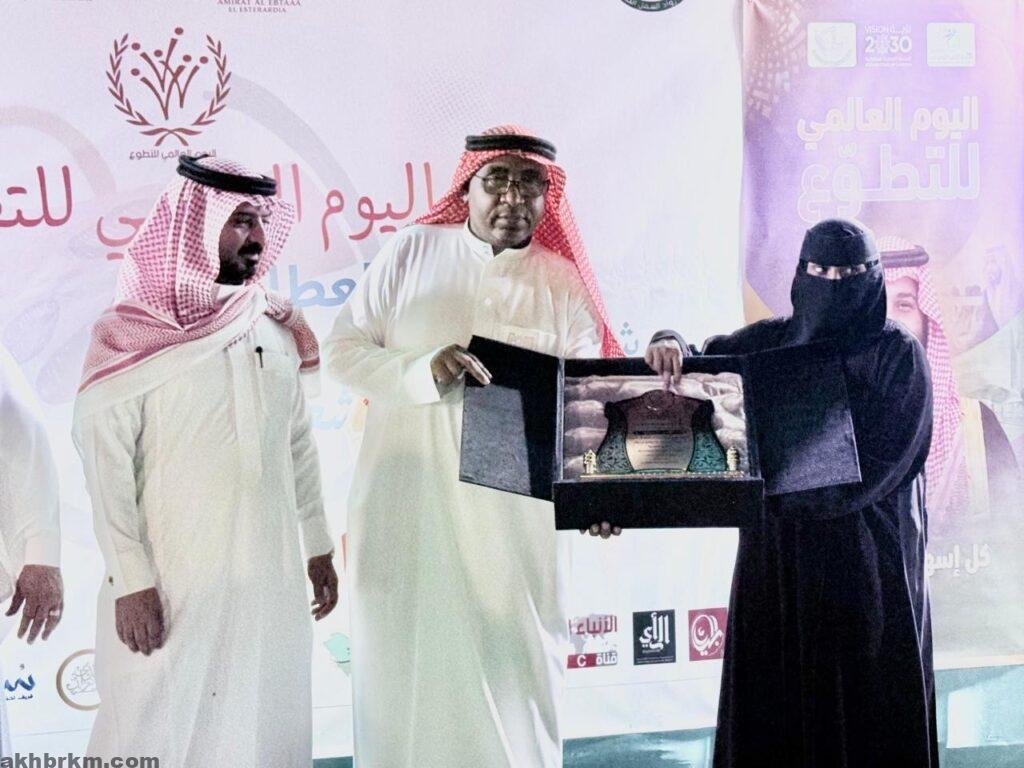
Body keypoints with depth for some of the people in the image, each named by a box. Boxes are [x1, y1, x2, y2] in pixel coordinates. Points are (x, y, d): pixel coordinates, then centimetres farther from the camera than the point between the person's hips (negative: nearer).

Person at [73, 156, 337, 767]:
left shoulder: (277, 327, 7)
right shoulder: (132, 333, -9)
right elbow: (104, 460, -10)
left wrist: (319, 546, 15)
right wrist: (131, 581, -12)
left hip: (271, 578, 5)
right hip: (171, 581, -5)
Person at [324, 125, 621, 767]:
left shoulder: (563, 282, 5)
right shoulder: (413, 252, 3)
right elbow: (344, 351, 1)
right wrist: (423, 372, -17)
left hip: (514, 516, 1)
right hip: (407, 504, 0)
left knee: (513, 670, 7)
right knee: (409, 663, 9)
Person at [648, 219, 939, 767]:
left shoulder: (897, 353, -3)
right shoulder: (772, 340, 8)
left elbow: (884, 461, -12)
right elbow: (704, 357, 6)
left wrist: (769, 490, -21)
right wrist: (670, 346, -20)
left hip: (863, 555, -3)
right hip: (776, 555, 3)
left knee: (865, 707, 2)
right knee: (772, 702, 6)